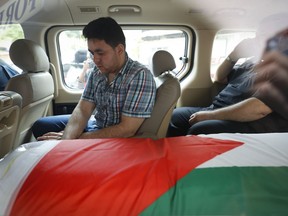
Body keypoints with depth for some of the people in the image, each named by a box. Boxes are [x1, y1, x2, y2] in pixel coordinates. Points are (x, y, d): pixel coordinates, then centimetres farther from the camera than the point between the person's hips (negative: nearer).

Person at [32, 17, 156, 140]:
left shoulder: (140, 76, -25)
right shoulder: (97, 72, -3)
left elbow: (127, 130, -27)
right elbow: (83, 109, -7)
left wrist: (77, 139, -21)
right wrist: (66, 139, -27)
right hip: (96, 125, 7)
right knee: (40, 126, 9)